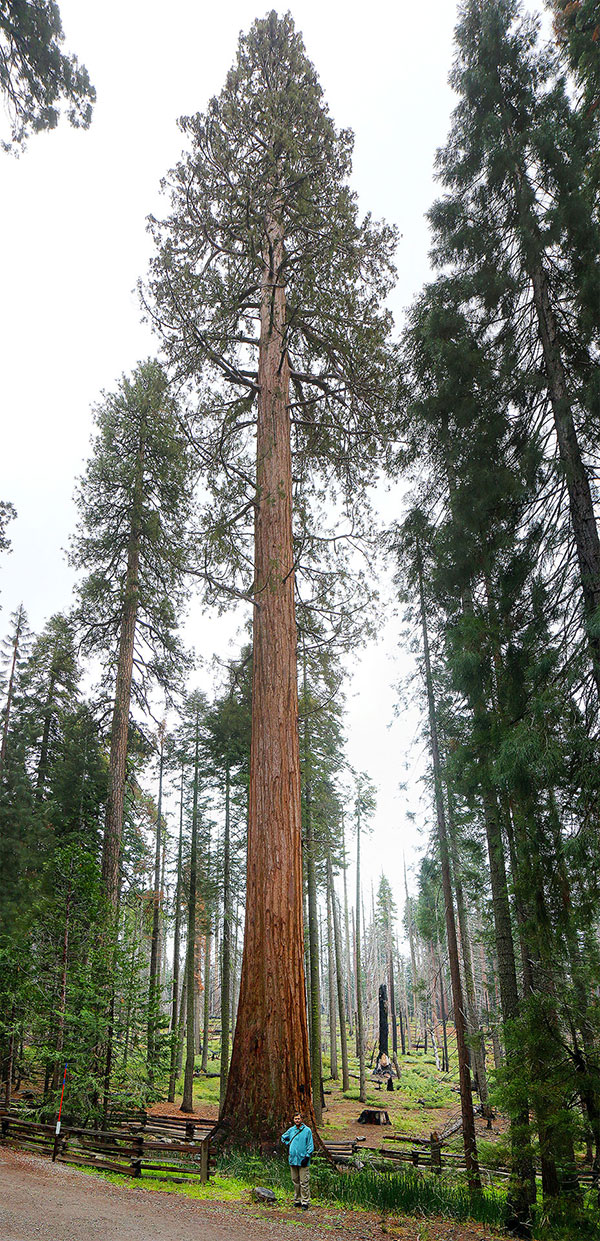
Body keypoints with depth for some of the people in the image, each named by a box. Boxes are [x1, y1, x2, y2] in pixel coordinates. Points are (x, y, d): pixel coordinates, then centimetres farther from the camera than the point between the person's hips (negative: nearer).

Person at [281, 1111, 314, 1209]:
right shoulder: (291, 1130, 10)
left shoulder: (307, 1130, -4)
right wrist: (288, 1145, 12)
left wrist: (307, 1157, -12)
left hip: (303, 1161, -5)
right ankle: (297, 1200, 21)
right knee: (295, 1181, 11)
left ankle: (305, 1201, 1)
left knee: (304, 1182, -5)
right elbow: (283, 1137, 27)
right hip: (293, 1160, 5)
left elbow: (310, 1146, -5)